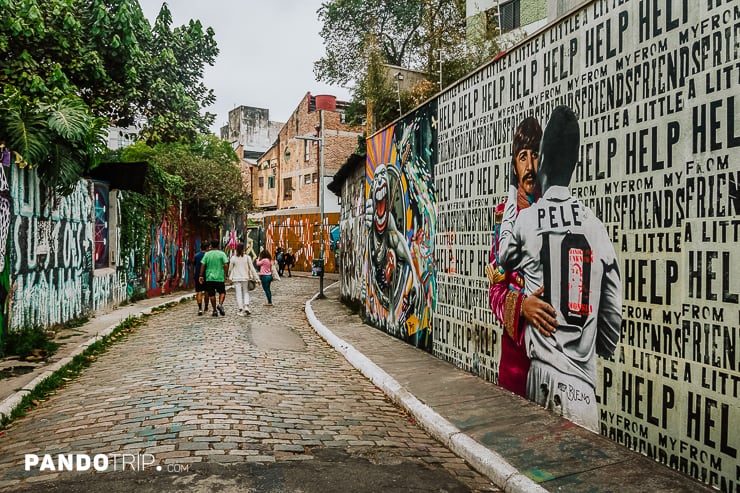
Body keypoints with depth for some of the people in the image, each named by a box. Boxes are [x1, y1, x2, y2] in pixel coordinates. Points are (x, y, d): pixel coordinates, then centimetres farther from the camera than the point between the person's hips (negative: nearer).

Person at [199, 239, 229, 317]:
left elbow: (203, 265, -2)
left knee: (212, 294, 9)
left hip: (209, 277, 2)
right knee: (222, 292, 10)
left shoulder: (207, 254, 3)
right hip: (220, 277, -2)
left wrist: (201, 276, 3)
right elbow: (226, 265, -10)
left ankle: (214, 310, 10)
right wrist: (225, 275, -2)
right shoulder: (222, 254, -2)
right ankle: (220, 304, -15)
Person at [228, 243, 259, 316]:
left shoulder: (233, 258, -3)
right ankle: (246, 306, -8)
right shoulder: (247, 257, -3)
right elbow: (252, 268, -2)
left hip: (236, 279, 0)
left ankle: (241, 309, 0)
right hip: (245, 278, 0)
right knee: (246, 292, 12)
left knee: (239, 294, 3)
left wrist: (230, 277, 18)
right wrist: (256, 277, 2)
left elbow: (230, 269, 4)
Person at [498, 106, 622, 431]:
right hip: (583, 382, 2)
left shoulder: (525, 219, -5)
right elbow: (613, 310, 8)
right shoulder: (596, 227, 3)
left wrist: (510, 205, 28)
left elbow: (503, 259, 18)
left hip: (543, 374, -2)